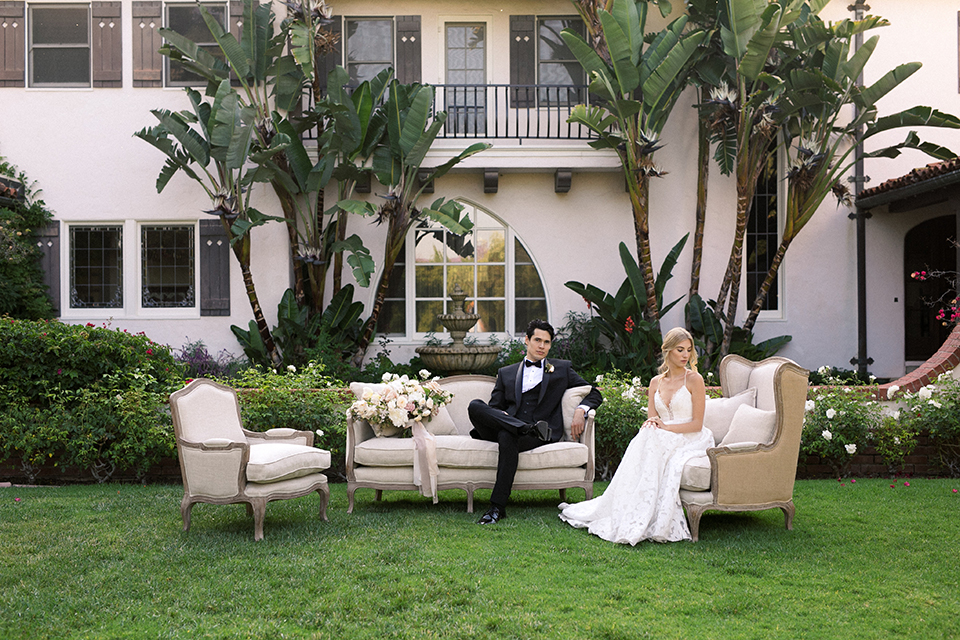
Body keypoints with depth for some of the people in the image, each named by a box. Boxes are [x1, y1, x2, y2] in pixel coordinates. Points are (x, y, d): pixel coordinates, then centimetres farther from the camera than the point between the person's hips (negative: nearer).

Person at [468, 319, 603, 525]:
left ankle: (497, 507, -36)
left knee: (507, 437, -38)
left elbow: (594, 394, 21)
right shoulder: (506, 373, 26)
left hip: (540, 436, -2)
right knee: (475, 406, -26)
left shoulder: (562, 369, 22)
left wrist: (581, 410, -2)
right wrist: (502, 416, -8)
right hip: (507, 424, 3)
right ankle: (530, 428, -33)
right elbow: (494, 407, 17)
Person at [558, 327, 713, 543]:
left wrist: (666, 427, -17)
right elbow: (651, 419, 9)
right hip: (663, 441, 4)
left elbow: (697, 423, -7)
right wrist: (652, 423, -15)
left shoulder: (694, 379, -3)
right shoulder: (656, 382, 13)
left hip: (691, 441, -4)